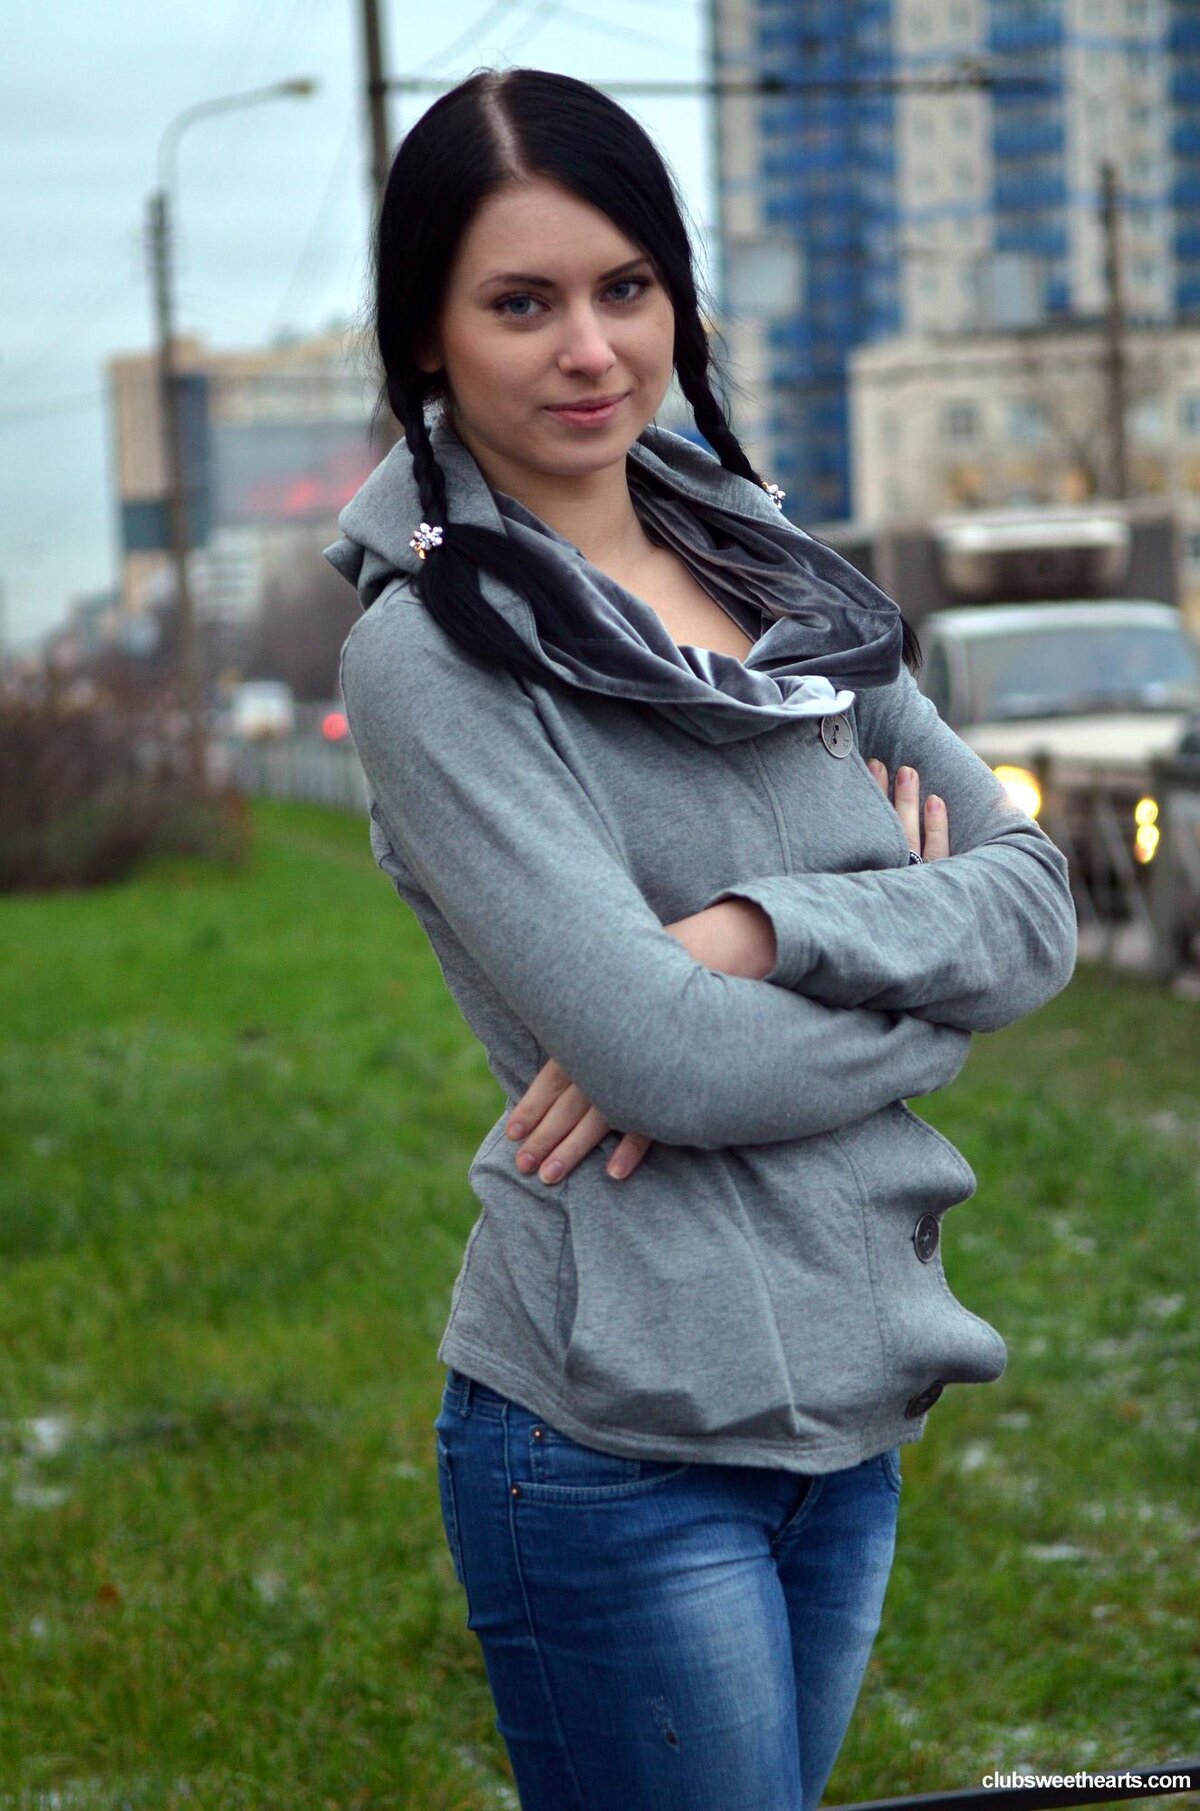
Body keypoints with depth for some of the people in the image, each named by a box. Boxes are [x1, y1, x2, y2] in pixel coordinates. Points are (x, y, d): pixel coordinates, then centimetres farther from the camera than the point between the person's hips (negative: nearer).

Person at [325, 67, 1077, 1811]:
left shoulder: (788, 584, 9)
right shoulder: (433, 654, -10)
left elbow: (1035, 898, 2)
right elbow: (661, 1058, -19)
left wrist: (768, 933, -15)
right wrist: (923, 970, -5)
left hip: (850, 1403, 6)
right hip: (622, 1449, -6)